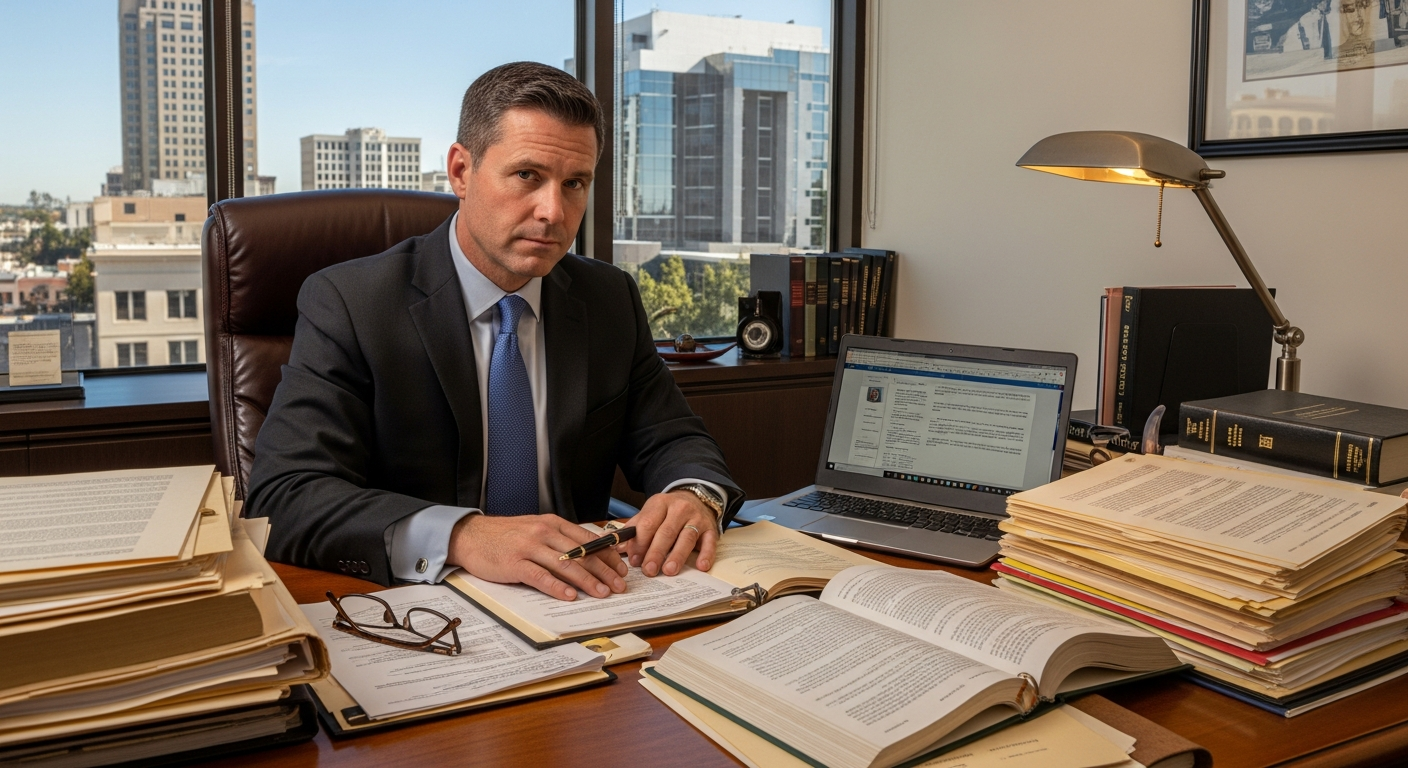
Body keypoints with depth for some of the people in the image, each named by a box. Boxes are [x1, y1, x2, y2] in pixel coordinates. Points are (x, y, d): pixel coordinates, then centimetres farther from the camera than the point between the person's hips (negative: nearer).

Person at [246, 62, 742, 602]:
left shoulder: (612, 299, 5)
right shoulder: (348, 305, -9)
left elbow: (671, 440, 9)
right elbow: (282, 499, -18)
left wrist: (696, 496, -16)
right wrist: (459, 536, -35)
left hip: (577, 609, 5)